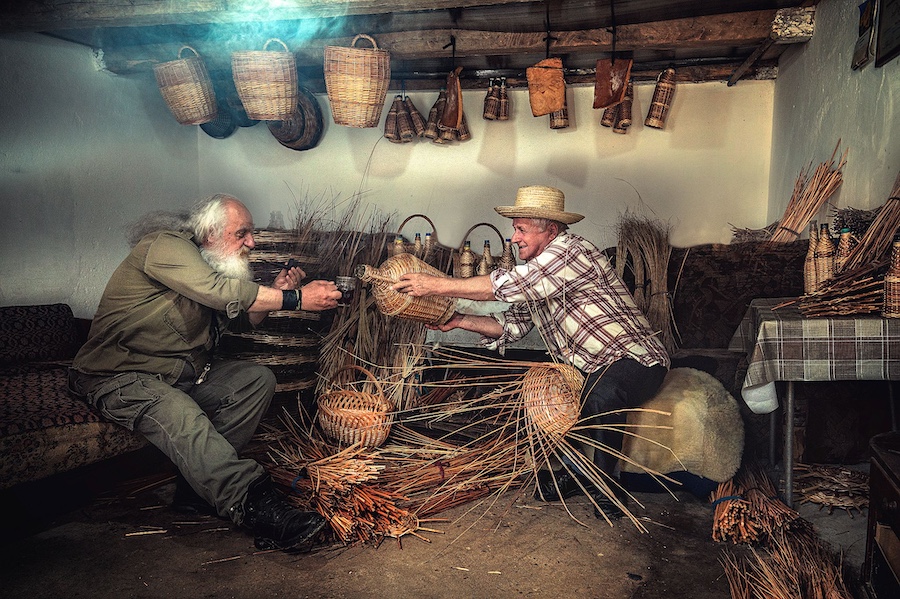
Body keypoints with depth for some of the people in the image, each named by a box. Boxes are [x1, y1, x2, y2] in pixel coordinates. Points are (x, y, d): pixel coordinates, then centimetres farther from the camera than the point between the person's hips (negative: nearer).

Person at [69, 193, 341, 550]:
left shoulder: (215, 263, 15)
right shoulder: (166, 245, -14)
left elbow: (246, 318, 21)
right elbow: (219, 291, -28)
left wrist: (275, 292, 0)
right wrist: (297, 299, -25)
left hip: (184, 374, 9)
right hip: (121, 377, -9)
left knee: (258, 379, -7)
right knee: (183, 418, -36)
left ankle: (199, 484, -15)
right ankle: (260, 510, -44)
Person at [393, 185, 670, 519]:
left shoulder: (571, 251, -21)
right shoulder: (533, 274, 9)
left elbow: (510, 285, -31)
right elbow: (511, 324, 9)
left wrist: (437, 285, -28)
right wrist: (459, 321, -4)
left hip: (636, 360, -9)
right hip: (585, 368, 9)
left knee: (601, 392, -37)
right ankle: (571, 473, 11)